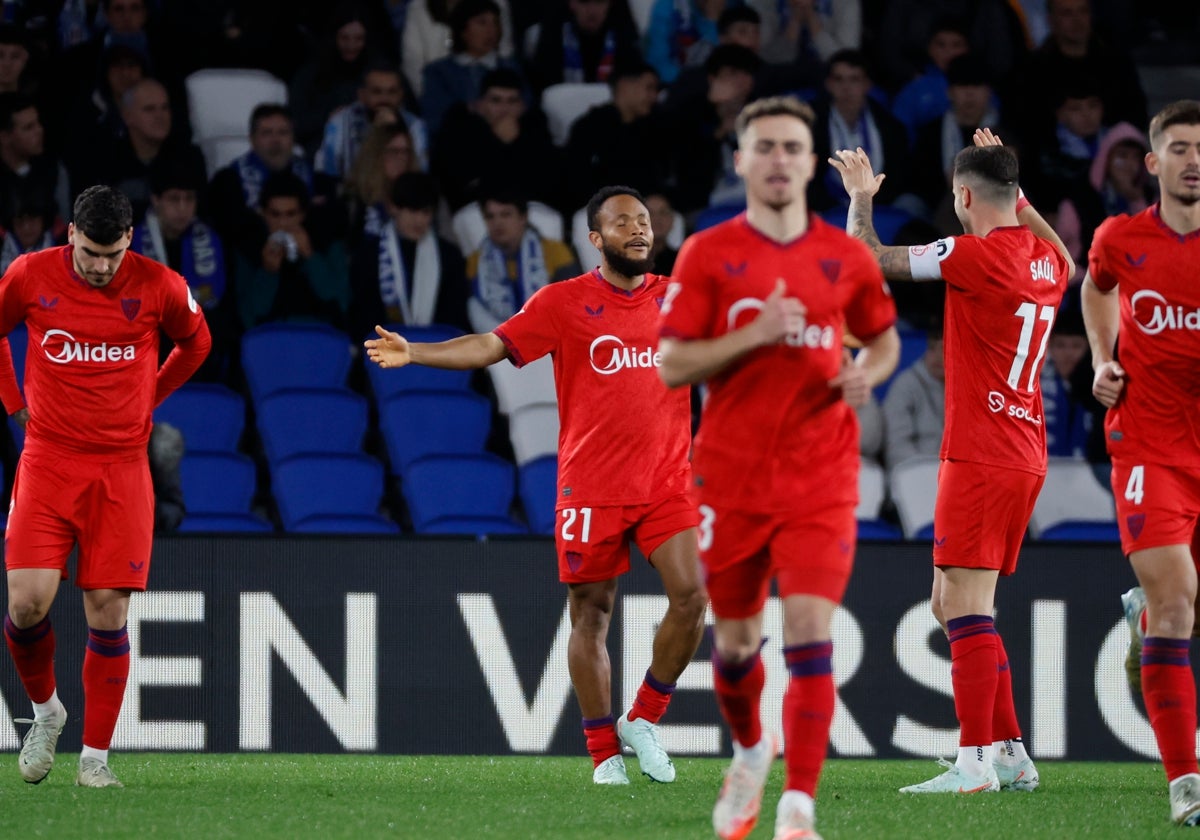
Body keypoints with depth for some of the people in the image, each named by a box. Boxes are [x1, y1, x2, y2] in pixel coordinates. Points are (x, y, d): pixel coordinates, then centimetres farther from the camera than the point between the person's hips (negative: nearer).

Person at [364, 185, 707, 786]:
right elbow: (491, 346, -4)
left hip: (667, 482, 2)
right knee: (591, 615, 2)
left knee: (691, 595, -12)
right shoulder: (563, 302, 0)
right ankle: (604, 753, 11)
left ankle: (644, 720, 8)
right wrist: (412, 354, -18)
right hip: (591, 485, -2)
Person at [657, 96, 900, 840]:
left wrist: (866, 374, -4)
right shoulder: (707, 255, -1)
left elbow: (885, 337, 19)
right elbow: (672, 365, -5)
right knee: (736, 639, 10)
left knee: (810, 632, -15)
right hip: (732, 474, 0)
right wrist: (754, 335, -18)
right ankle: (751, 752, 42)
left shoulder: (846, 257, 4)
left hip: (821, 477, 0)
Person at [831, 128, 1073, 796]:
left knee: (967, 607, -11)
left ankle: (977, 763, -16)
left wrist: (861, 197, 12)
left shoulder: (978, 255, -12)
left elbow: (870, 259, -6)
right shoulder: (1050, 262, 11)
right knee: (954, 605, 14)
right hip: (1025, 458, 9)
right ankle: (1012, 754, 13)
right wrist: (1010, 182, 41)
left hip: (981, 458, -9)